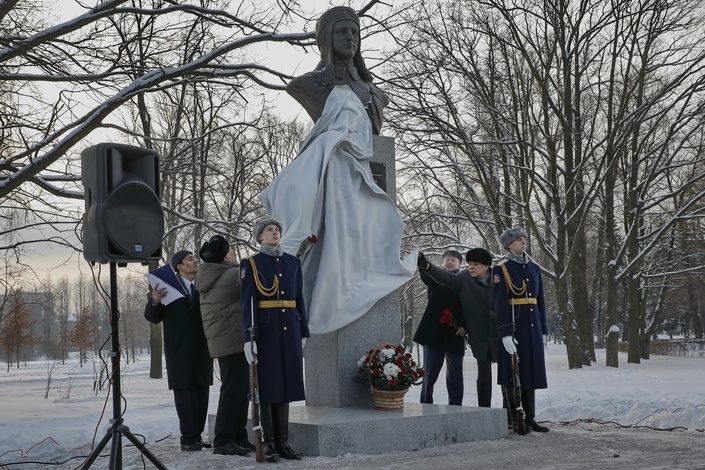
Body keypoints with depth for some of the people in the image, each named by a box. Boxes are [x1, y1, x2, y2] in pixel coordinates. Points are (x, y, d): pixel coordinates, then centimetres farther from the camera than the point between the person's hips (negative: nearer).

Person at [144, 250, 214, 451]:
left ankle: (197, 435, 14)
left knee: (202, 393, 7)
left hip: (202, 349, 5)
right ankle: (188, 438, -1)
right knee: (185, 392, -4)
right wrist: (154, 301, -23)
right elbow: (153, 317, -4)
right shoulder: (168, 285, -3)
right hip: (180, 350, -4)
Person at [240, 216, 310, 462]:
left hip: (290, 330, 4)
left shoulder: (293, 262, 12)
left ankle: (283, 442, 11)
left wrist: (303, 331, 10)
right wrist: (248, 337, -16)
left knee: (286, 383, 6)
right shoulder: (250, 264, -2)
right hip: (265, 330, -4)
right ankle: (269, 443, 6)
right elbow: (247, 302, -9)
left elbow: (299, 298, 14)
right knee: (267, 384, -1)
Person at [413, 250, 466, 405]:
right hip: (434, 333, 0)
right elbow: (425, 271, -11)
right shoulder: (435, 279, 10)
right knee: (429, 375, 0)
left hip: (455, 335, 0)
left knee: (455, 378, 3)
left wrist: (465, 326, -11)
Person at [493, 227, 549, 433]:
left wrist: (542, 328, 12)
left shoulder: (534, 268, 14)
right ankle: (513, 420, 7)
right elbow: (500, 303, -12)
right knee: (512, 372, 0)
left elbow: (540, 300, 17)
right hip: (512, 326, -6)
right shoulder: (501, 269, -5)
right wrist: (505, 333, -18)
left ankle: (530, 418, 16)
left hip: (532, 327, 6)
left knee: (530, 371, 9)